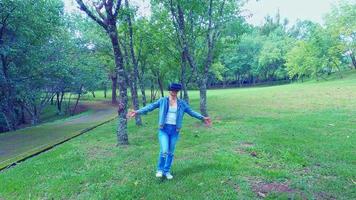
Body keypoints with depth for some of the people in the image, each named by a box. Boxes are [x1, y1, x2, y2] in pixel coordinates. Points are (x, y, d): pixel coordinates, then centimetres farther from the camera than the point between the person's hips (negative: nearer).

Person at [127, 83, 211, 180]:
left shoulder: (182, 103, 5)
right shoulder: (163, 101, -1)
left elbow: (191, 112, 11)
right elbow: (150, 107, -5)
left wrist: (202, 118, 10)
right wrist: (137, 112, -14)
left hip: (175, 130, 3)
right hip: (164, 129, -2)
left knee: (171, 152, 10)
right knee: (164, 150, -12)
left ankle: (167, 171, 27)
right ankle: (159, 169, 13)